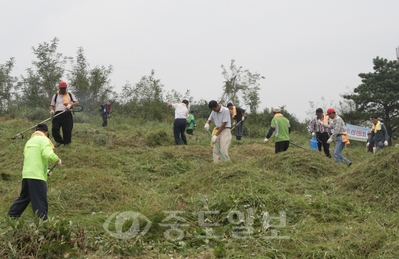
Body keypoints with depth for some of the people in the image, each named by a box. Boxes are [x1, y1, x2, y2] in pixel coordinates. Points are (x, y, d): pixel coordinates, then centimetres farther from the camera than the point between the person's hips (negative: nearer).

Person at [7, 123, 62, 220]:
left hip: (26, 174, 8)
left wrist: (45, 171, 27)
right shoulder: (44, 139, -3)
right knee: (41, 201, -8)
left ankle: (11, 217, 26)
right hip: (37, 175, -8)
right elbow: (48, 154, -19)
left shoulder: (30, 141, 23)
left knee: (24, 197, 20)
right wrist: (57, 159, 0)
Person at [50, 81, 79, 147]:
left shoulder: (70, 95, 15)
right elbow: (52, 105, 18)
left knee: (67, 130, -4)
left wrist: (70, 105, -16)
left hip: (67, 114, -1)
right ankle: (59, 141, 9)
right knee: (54, 129, -10)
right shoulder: (55, 96, 19)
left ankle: (66, 143, 10)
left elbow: (76, 102, 5)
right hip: (57, 114, 1)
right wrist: (52, 110, -5)